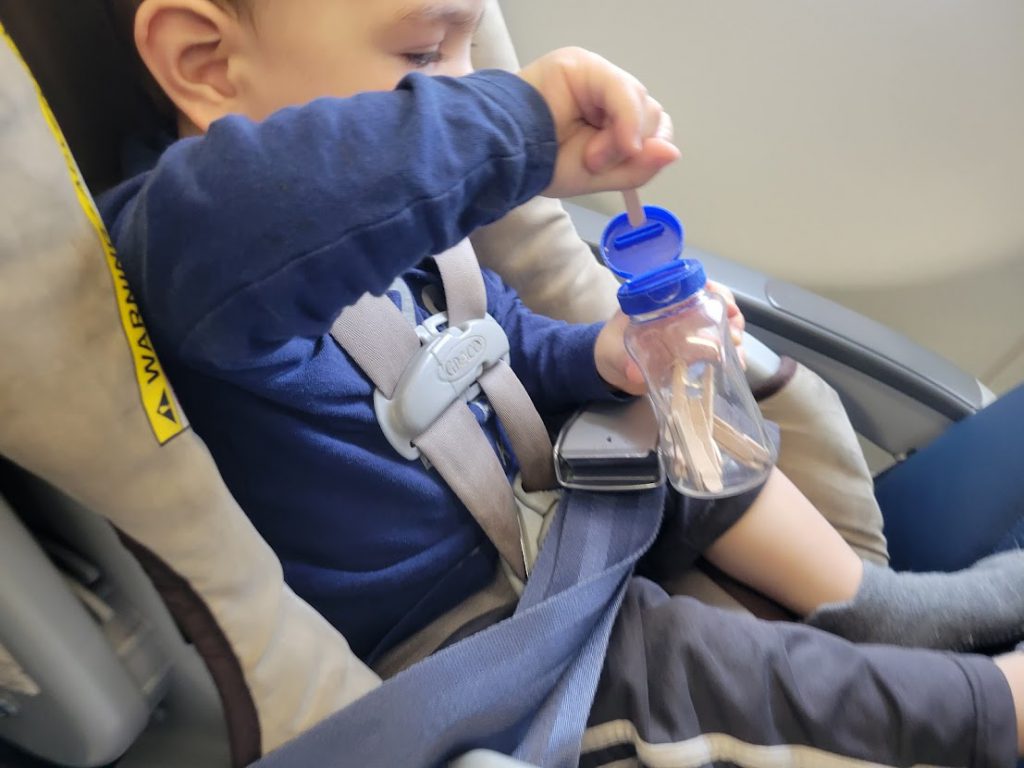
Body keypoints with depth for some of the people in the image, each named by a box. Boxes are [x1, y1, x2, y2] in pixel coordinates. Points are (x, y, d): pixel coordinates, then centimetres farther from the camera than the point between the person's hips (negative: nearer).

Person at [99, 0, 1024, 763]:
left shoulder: (402, 241, 1)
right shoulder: (178, 253, -28)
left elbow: (510, 344, 15)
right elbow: (223, 219, -55)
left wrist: (603, 357, -7)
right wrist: (516, 121, -46)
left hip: (520, 521, 9)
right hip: (424, 628, -8)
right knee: (662, 648, -17)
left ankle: (878, 603, 23)